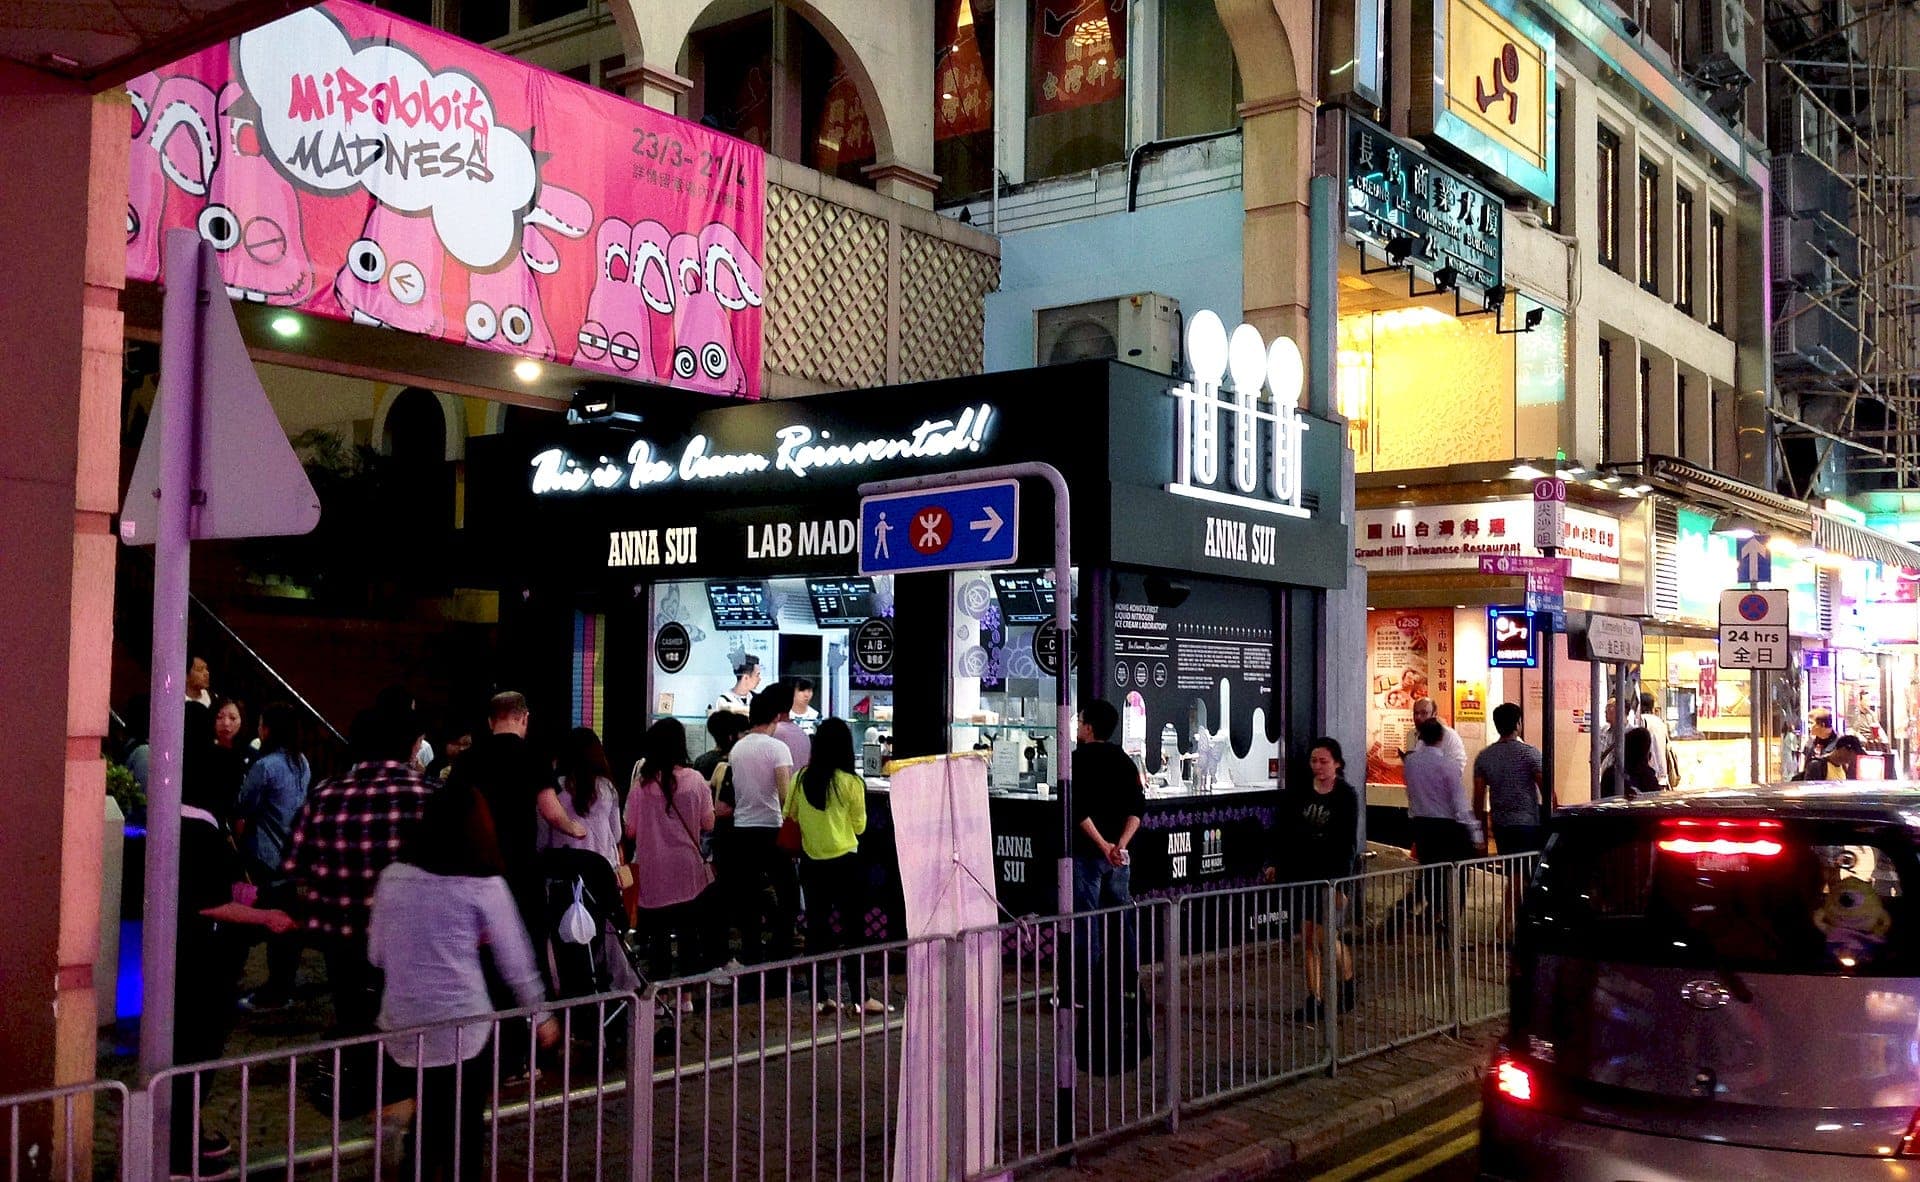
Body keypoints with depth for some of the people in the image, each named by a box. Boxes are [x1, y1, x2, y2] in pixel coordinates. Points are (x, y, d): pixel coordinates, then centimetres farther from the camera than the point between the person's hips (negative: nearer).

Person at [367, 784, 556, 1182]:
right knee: (465, 1130, 11)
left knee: (427, 1119, 22)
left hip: (402, 1027, 4)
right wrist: (540, 1015, 10)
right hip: (462, 1029, -4)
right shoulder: (483, 884, -7)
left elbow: (376, 954, 11)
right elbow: (515, 959, -2)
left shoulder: (392, 876, 2)